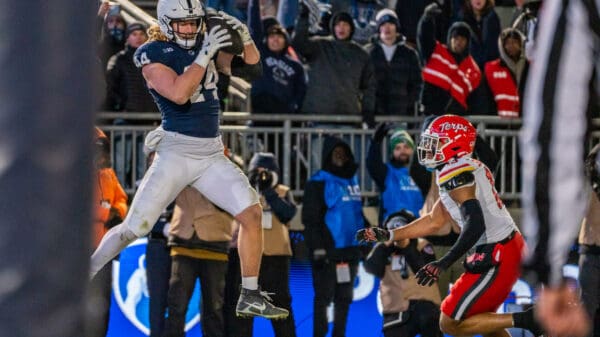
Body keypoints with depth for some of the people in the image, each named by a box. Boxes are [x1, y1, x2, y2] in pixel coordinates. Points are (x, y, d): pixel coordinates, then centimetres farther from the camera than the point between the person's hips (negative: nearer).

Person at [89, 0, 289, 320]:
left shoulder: (204, 45, 9)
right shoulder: (153, 55, -9)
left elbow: (250, 67, 9)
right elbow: (179, 93, -24)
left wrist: (245, 37, -9)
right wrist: (205, 54, -25)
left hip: (212, 154, 5)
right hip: (177, 152, -5)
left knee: (251, 212, -8)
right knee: (133, 229, -8)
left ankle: (250, 297, 1)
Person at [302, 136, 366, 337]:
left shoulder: (352, 180, 15)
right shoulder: (318, 183, -5)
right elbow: (310, 219, -10)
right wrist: (317, 248, -17)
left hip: (349, 251, 6)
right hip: (327, 251, -6)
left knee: (344, 298, 10)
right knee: (324, 297, -5)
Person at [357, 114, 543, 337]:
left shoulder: (455, 174, -15)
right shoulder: (467, 169, 16)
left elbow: (476, 224, -26)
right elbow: (434, 221, 22)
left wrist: (443, 263, -29)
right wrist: (386, 235, 21)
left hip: (496, 258, -10)